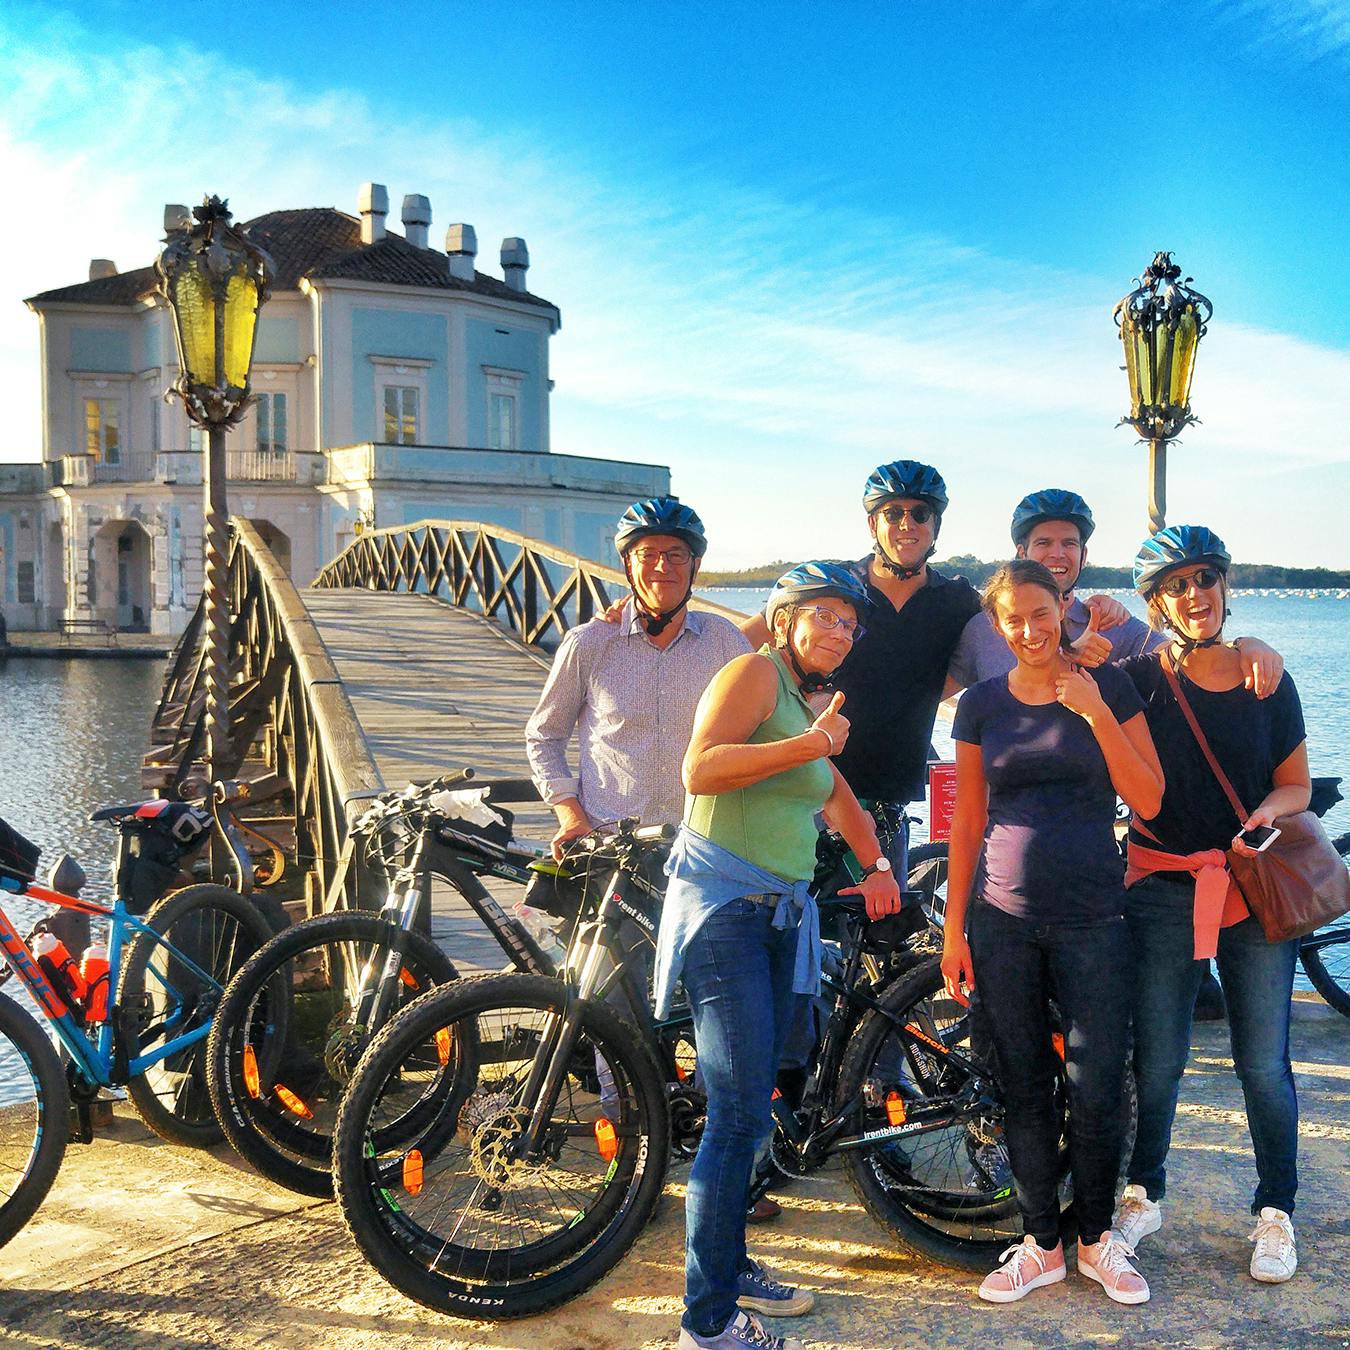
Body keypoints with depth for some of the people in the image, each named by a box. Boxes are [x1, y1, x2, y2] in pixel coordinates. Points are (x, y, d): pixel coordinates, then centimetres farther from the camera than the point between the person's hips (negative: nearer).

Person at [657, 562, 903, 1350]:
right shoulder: (754, 672, -7)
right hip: (724, 909, -9)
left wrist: (878, 866, 25)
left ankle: (731, 1266, 29)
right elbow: (701, 769, -22)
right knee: (741, 1115, -10)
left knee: (749, 1111, 14)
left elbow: (843, 804, 33)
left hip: (781, 918, 9)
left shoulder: (807, 708, 18)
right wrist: (809, 744, -24)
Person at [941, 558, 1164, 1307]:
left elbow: (1147, 800, -5)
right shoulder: (981, 703, 5)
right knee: (1024, 1089, 8)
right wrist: (953, 928, 4)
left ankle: (1097, 1238, 23)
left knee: (1097, 1090, 2)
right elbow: (967, 821, 7)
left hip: (1091, 916, -1)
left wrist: (1096, 714, -14)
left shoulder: (1107, 687, 1)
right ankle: (1041, 1244, 23)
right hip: (1003, 919, 1)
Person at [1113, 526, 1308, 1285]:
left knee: (1265, 1065, 4)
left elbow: (1296, 785, 9)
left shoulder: (1268, 681, 3)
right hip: (1163, 887, -1)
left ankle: (1276, 1211, 24)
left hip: (1256, 888, 1)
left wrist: (1267, 812, -12)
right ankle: (1144, 1194, 28)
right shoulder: (1138, 680, -3)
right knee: (1158, 1060, 7)